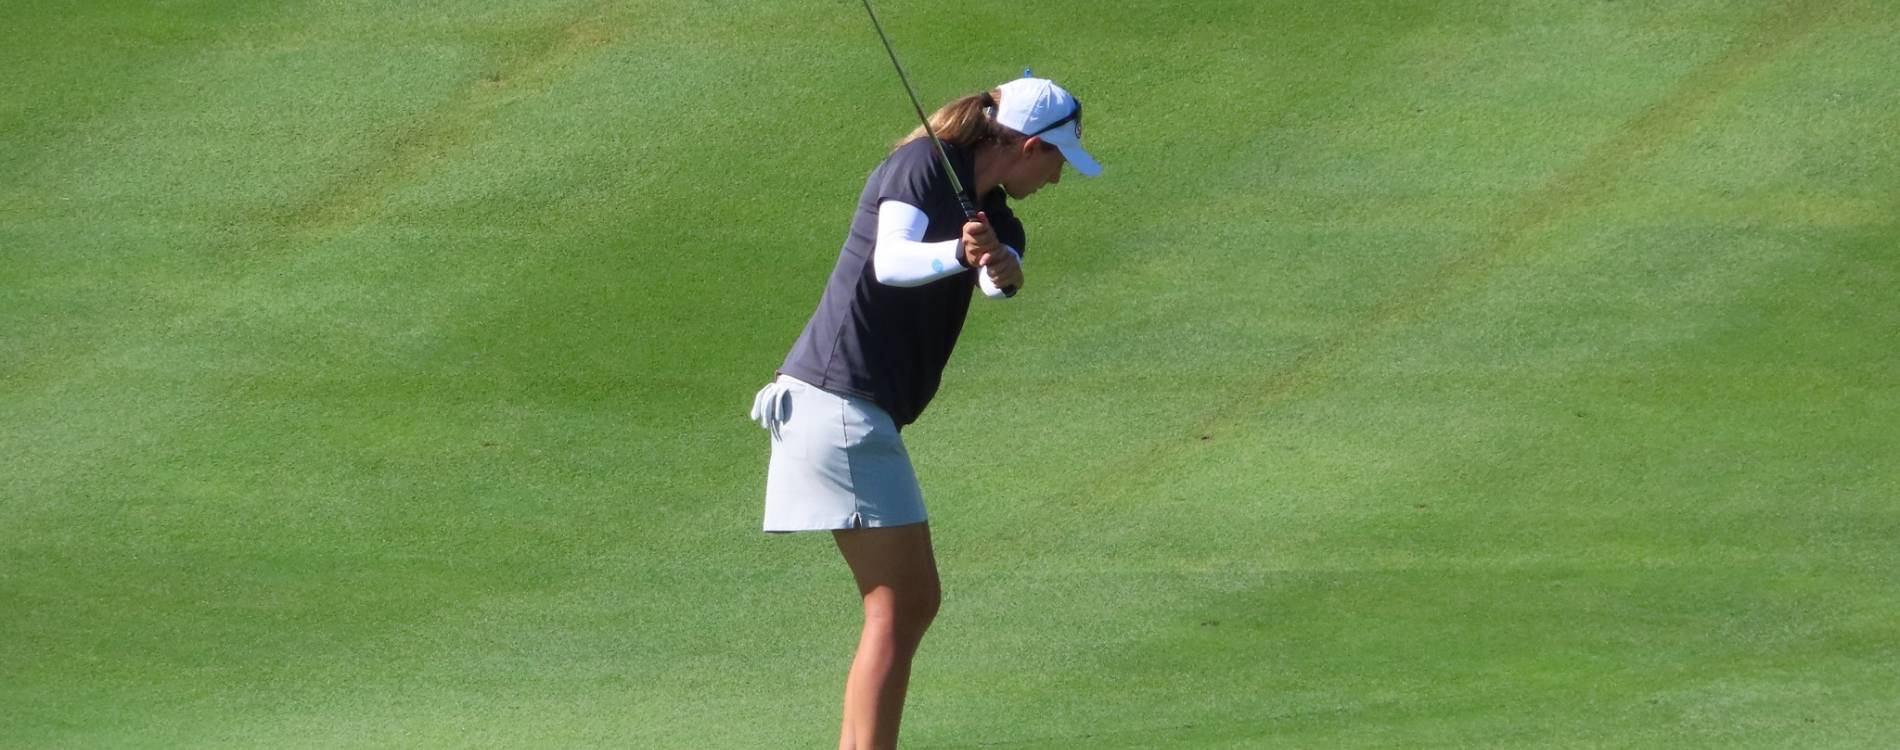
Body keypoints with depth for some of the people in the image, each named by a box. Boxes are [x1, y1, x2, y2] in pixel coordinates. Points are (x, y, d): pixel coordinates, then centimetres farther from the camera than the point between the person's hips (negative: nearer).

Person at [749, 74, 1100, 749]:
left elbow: (1005, 278, -8)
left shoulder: (993, 212, 15)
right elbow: (889, 260, -26)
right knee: (897, 605, -12)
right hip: (839, 396, -10)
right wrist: (956, 254, -45)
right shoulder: (923, 165, -8)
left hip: (864, 413, 10)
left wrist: (998, 264, -31)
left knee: (915, 600, 16)